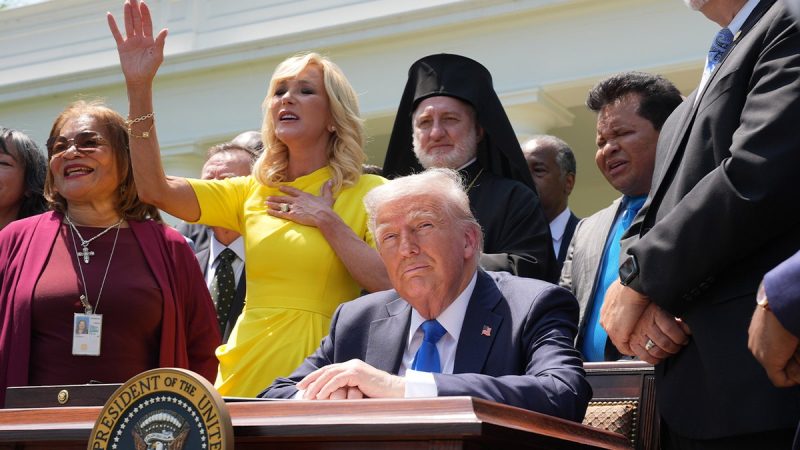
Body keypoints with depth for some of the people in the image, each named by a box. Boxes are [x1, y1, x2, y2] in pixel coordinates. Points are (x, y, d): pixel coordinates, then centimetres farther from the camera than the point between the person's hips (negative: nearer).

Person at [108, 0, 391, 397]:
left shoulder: (369, 193, -1)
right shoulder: (252, 193, 11)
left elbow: (395, 286, -14)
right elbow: (156, 190, -1)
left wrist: (327, 219, -9)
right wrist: (139, 87, -6)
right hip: (244, 378, 4)